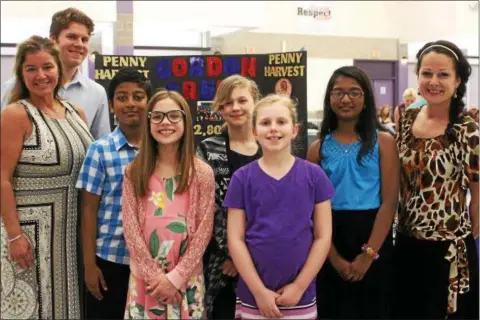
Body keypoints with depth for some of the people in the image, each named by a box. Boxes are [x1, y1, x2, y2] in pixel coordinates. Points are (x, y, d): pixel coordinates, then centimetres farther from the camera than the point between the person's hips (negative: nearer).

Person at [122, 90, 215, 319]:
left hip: (186, 278, -1)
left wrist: (175, 277, -11)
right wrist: (154, 274, -10)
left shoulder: (202, 173, -2)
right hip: (145, 278, 1)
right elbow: (130, 228, -2)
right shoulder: (134, 172, 2)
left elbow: (204, 231, -5)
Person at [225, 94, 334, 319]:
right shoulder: (242, 178, -2)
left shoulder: (314, 175, -2)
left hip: (301, 296, 0)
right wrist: (259, 290, -9)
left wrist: (299, 286, -7)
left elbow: (323, 236, -1)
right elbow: (235, 239, -4)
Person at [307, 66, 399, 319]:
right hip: (330, 244, 2)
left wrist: (368, 254, -14)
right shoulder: (318, 148, 5)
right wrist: (335, 258, -9)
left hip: (374, 243, -1)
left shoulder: (383, 142, 0)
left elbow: (389, 201, -6)